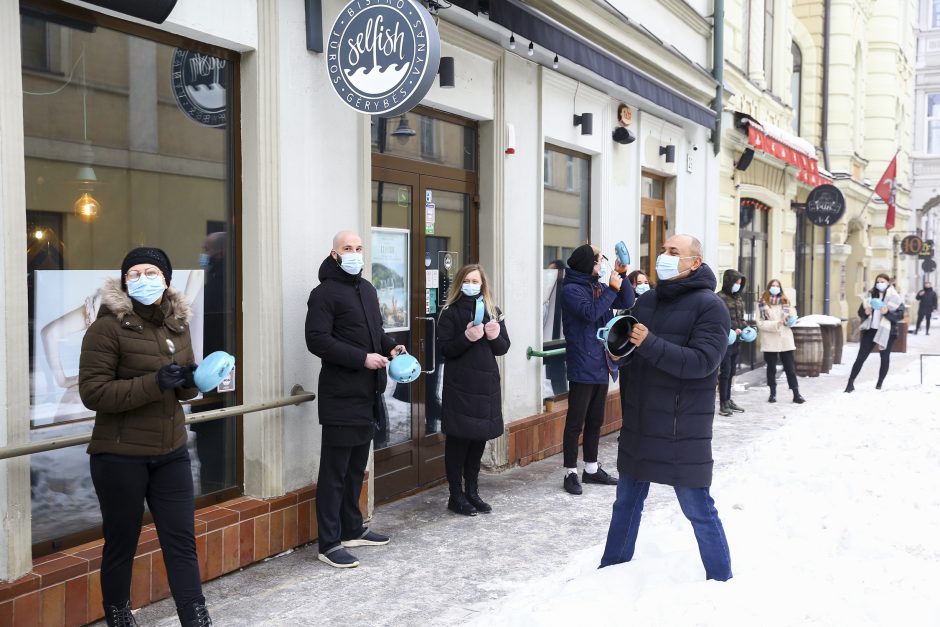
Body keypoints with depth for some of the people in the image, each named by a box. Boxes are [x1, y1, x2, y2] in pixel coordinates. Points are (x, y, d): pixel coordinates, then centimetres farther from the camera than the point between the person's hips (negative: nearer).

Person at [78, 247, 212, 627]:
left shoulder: (177, 324, 7)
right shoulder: (108, 326, -11)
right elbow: (92, 393, -17)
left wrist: (190, 381, -6)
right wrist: (154, 383, -25)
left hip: (171, 452, 5)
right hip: (120, 456, -5)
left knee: (181, 539, 6)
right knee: (121, 541, 9)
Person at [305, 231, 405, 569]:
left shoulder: (367, 289, 17)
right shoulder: (325, 293, -9)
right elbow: (317, 340, -17)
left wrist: (390, 346, 6)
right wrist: (362, 358, -21)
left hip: (367, 392, 8)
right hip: (341, 394, -8)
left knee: (356, 466, 16)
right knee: (334, 470, -4)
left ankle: (352, 529, 28)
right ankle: (329, 544, 2)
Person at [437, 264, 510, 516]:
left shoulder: (493, 312, 11)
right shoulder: (450, 313, -3)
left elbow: (503, 347, 10)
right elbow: (445, 349, -10)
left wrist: (495, 337, -11)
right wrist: (467, 337, -25)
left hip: (487, 384, 5)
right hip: (460, 386, -5)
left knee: (479, 439, 11)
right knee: (458, 440, 0)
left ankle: (472, 492, 23)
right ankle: (456, 495, 9)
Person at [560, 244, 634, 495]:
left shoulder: (599, 286, 10)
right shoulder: (571, 290, -10)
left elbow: (627, 302, 11)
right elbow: (590, 312, -23)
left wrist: (621, 276, -1)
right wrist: (612, 289, -16)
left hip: (601, 365, 8)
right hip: (582, 368, -7)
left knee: (596, 420, 15)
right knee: (575, 422, -1)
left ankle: (591, 468, 26)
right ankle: (570, 472, 8)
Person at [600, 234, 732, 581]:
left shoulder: (710, 306, -10)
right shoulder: (647, 300, 10)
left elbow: (702, 361, -22)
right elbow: (631, 350, 18)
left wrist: (649, 344, -28)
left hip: (682, 430, -7)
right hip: (639, 424, 7)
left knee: (698, 510, 2)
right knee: (626, 502, 18)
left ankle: (721, 580, 19)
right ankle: (611, 568, 33)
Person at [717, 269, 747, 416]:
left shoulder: (738, 298, 14)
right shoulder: (720, 298, -9)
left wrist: (746, 327, 4)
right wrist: (732, 330, -22)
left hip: (736, 341, 7)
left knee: (731, 372, 13)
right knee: (725, 372, -4)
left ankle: (728, 400, 24)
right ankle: (723, 404, 2)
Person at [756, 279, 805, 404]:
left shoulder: (786, 301, 9)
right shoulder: (762, 303, -1)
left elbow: (793, 317, 8)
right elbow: (760, 323, -8)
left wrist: (789, 317, -14)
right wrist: (775, 324, -17)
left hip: (785, 339, 2)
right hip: (769, 341, -2)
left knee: (790, 368, 3)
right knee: (771, 368, 8)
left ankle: (796, 394, 5)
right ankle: (773, 393, 18)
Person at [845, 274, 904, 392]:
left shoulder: (894, 297, -3)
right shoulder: (870, 295, 7)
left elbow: (900, 315, -9)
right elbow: (860, 312, 11)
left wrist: (887, 313, -24)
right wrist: (865, 312, -11)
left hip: (886, 332, -2)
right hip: (870, 330, 2)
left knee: (885, 358, 7)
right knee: (861, 357, -1)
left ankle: (879, 385, 18)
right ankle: (850, 383, 1)